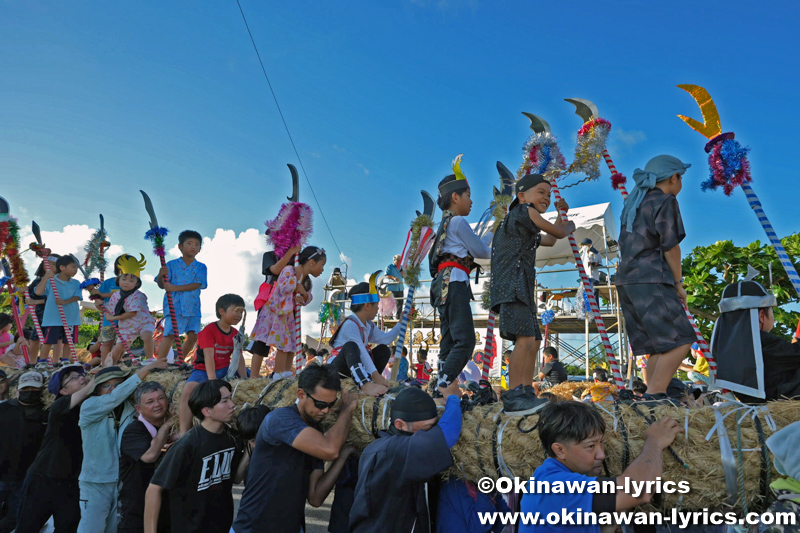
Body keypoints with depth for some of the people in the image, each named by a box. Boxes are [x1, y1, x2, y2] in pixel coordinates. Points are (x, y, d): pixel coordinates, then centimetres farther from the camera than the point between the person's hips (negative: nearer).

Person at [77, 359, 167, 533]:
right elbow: (115, 398, -25)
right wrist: (144, 371, -29)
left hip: (124, 482, 3)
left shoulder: (133, 411, -1)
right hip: (96, 482, -3)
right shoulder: (89, 407, -7)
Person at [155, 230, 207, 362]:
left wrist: (175, 288, -18)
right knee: (170, 335, -11)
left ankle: (180, 361, 19)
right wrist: (161, 275, -23)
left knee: (193, 335, -1)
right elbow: (161, 285, 0)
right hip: (174, 306, -2)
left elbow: (197, 285, -9)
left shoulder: (201, 267, 7)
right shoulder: (171, 264, 5)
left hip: (192, 306, 2)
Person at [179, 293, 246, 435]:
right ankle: (184, 432, -32)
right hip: (204, 369, -6)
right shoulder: (209, 330, -13)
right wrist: (213, 381, -33)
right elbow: (209, 357, -23)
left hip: (224, 370, 7)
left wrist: (244, 379, -14)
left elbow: (239, 358, 0)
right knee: (188, 389, -35)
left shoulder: (236, 334, 7)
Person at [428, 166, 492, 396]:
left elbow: (471, 247, 29)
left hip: (444, 283, 10)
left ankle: (443, 389, 2)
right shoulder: (458, 221, -3)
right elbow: (479, 251, -1)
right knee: (465, 340, -16)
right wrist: (496, 251, 20)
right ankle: (443, 386, -22)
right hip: (454, 281, -10)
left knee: (450, 340, 5)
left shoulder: (446, 223, 25)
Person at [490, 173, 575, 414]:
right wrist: (570, 225, 24)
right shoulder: (524, 211, 0)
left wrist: (560, 214, 41)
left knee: (534, 342, 12)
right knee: (525, 338, -22)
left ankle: (527, 394, 14)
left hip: (522, 289, 11)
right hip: (511, 286, -11)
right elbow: (558, 233, 2)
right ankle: (513, 396, -23)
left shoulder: (527, 229, 30)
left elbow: (549, 241, 43)